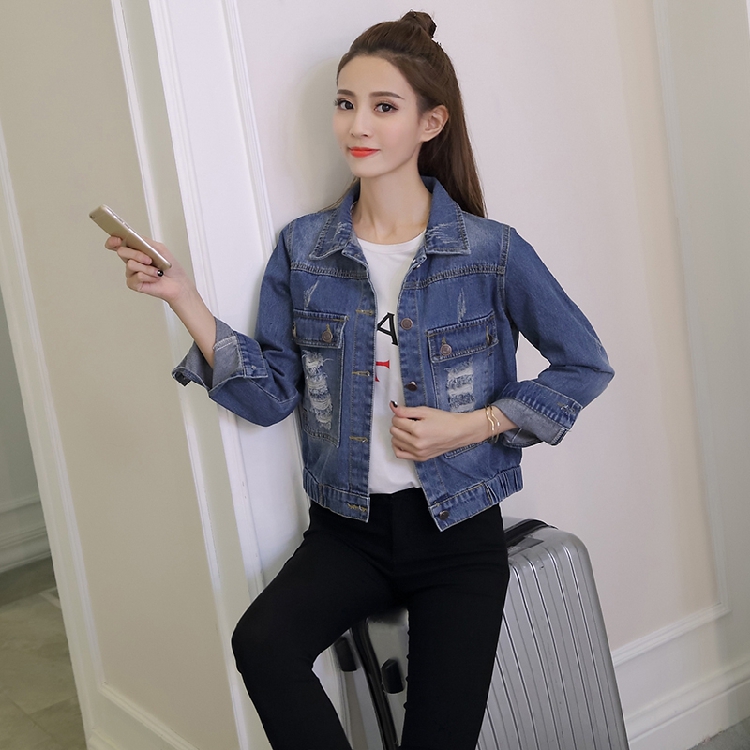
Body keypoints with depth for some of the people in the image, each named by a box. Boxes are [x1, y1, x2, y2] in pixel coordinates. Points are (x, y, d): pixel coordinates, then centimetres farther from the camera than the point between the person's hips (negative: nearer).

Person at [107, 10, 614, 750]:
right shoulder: (302, 250, 1)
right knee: (261, 644, -27)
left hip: (456, 527, -1)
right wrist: (184, 300, -11)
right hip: (348, 524, 2)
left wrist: (475, 424, -10)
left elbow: (584, 364, 1)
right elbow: (271, 395, -2)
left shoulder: (491, 251, -6)